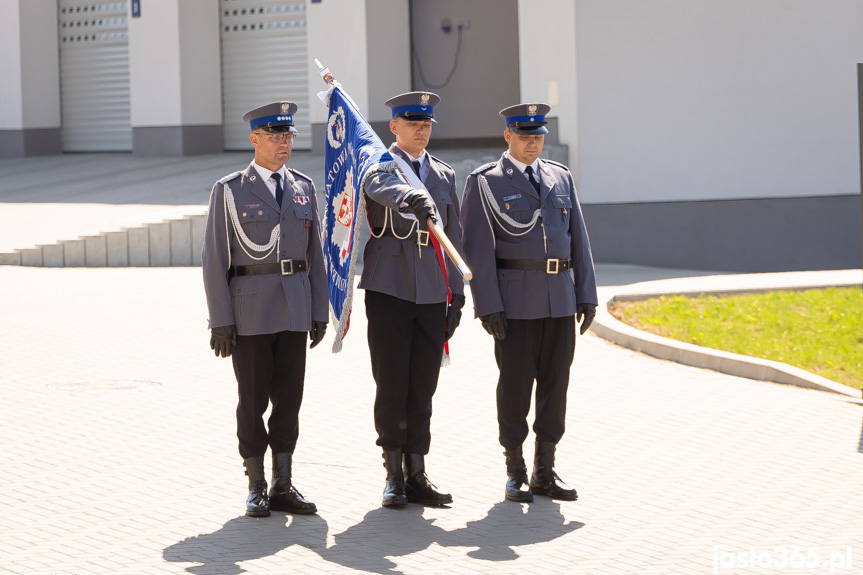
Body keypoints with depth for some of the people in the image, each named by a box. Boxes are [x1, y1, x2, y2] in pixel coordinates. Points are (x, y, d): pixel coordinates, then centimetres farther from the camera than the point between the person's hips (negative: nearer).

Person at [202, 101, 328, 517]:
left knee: (289, 398, 5)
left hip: (294, 311, 4)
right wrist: (220, 321, -10)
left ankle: (282, 487, 12)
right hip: (250, 310, -4)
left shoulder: (303, 188, 11)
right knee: (253, 400, 1)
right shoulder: (229, 190, -3)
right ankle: (256, 490, 10)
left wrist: (320, 312, 8)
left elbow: (314, 254, 13)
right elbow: (214, 258, -5)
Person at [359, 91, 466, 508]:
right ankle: (394, 477, 7)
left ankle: (416, 476, 11)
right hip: (389, 292, -4)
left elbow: (453, 238, 18)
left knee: (423, 390, 5)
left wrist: (456, 295, 12)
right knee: (391, 389, -1)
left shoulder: (445, 176, 16)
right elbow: (382, 186, -26)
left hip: (433, 296, 4)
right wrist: (414, 198, -47)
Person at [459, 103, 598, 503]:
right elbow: (478, 248, -6)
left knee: (555, 381, 5)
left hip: (560, 298, 5)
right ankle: (515, 473, 9)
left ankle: (545, 472, 12)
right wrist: (488, 306, -13)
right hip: (515, 297, -4)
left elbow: (578, 239, 13)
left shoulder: (560, 178, 14)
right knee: (515, 384, -1)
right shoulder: (485, 182, -1)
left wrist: (586, 293, 5)